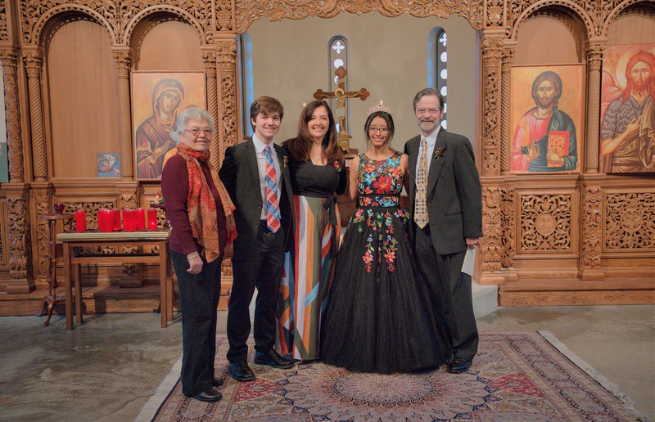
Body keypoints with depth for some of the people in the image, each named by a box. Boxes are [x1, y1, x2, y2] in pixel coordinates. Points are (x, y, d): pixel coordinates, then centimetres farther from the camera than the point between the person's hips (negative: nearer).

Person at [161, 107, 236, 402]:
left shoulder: (203, 164, 15)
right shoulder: (178, 164, -13)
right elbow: (175, 211, -20)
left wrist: (221, 245, 14)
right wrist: (191, 252, -23)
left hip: (211, 251, 9)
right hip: (192, 254, -9)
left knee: (207, 314, 16)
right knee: (198, 317, 0)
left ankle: (205, 374, 30)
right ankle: (195, 383, 15)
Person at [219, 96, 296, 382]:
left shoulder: (282, 154, 10)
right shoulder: (238, 153, -7)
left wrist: (286, 230, 7)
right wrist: (232, 226, -8)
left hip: (276, 233, 6)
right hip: (249, 234, -5)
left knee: (270, 295, 16)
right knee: (241, 296, 5)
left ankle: (265, 350, 33)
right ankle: (237, 358, 20)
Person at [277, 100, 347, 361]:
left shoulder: (336, 154, 9)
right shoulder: (291, 149, -5)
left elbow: (341, 188, 15)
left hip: (328, 218, 5)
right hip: (298, 218, -5)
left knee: (324, 276, 11)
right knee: (300, 276, 0)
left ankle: (322, 338, 25)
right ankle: (298, 341, 14)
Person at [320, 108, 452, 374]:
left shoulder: (403, 160, 4)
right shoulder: (357, 162, 9)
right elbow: (350, 197, 11)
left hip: (394, 230, -1)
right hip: (363, 231, 1)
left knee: (396, 290, -1)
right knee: (361, 290, 3)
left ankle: (396, 350, 15)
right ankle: (363, 350, 18)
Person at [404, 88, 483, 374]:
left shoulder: (457, 144, -7)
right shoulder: (410, 146, 12)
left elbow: (471, 189, -8)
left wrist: (473, 231, -11)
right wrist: (410, 226, 12)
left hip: (448, 231, -5)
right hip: (421, 231, 6)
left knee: (454, 292, 2)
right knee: (431, 293, 13)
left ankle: (464, 350, 19)